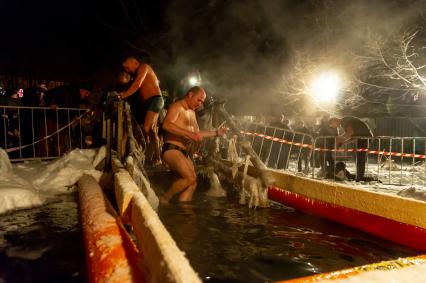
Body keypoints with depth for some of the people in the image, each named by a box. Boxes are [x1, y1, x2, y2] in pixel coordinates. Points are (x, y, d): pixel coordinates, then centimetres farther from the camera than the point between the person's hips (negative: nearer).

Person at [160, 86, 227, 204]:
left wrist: (216, 133, 23)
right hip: (171, 149, -9)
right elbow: (166, 125, -23)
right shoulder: (177, 106, -5)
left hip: (184, 152, 9)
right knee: (190, 178, -23)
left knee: (192, 184, 1)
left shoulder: (192, 112, 24)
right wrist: (189, 134, -27)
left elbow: (197, 133, 31)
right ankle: (165, 199, -6)